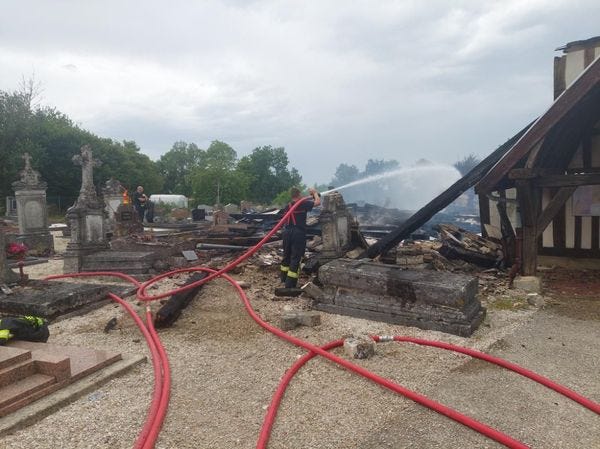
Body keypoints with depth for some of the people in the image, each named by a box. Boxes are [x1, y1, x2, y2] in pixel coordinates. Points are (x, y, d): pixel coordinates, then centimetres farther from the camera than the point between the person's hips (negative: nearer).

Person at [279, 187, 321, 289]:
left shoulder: (287, 206, 9)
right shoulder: (303, 204, -9)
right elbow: (318, 202, -11)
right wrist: (315, 192, 6)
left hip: (287, 232, 6)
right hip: (298, 234, -6)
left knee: (286, 255, 21)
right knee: (296, 258, -2)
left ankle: (284, 278, 36)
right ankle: (290, 285, -4)